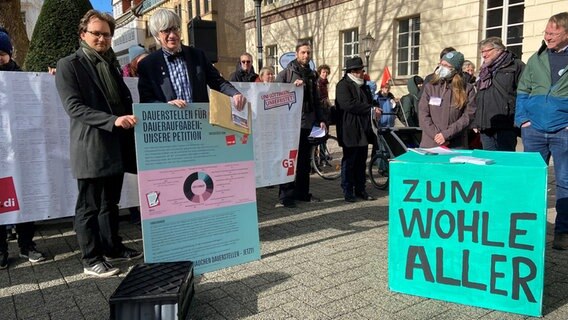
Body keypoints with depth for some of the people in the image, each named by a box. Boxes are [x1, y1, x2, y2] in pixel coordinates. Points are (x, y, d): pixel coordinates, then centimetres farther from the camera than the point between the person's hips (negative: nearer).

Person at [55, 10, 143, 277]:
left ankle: (113, 248, 29)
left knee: (110, 203, 16)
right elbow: (74, 107, -15)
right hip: (91, 148, -7)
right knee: (89, 207, 2)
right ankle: (91, 259, 13)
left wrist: (130, 119, 3)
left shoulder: (111, 64, 17)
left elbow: (125, 100, 21)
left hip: (116, 146, 7)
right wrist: (113, 120, -25)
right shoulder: (69, 65, -5)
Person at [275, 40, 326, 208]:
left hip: (308, 123, 6)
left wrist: (320, 120, 14)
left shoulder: (312, 74, 17)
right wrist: (293, 86, -20)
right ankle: (286, 196, 1)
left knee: (305, 160, 10)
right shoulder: (286, 73, -1)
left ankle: (302, 192, 20)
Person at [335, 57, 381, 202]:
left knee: (361, 162, 11)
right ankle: (348, 192, 8)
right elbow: (349, 104, -21)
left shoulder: (363, 85, 19)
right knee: (349, 161, 0)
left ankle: (360, 189, 19)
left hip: (363, 130, 8)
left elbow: (370, 101, 27)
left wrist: (374, 109, 3)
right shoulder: (343, 85, -8)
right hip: (350, 131, -7)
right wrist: (371, 109, -18)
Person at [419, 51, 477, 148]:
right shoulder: (429, 87, 7)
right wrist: (435, 135, -12)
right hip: (430, 144, 1)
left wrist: (446, 134, -14)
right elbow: (423, 115, 0)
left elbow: (468, 116, -4)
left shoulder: (467, 89, 4)